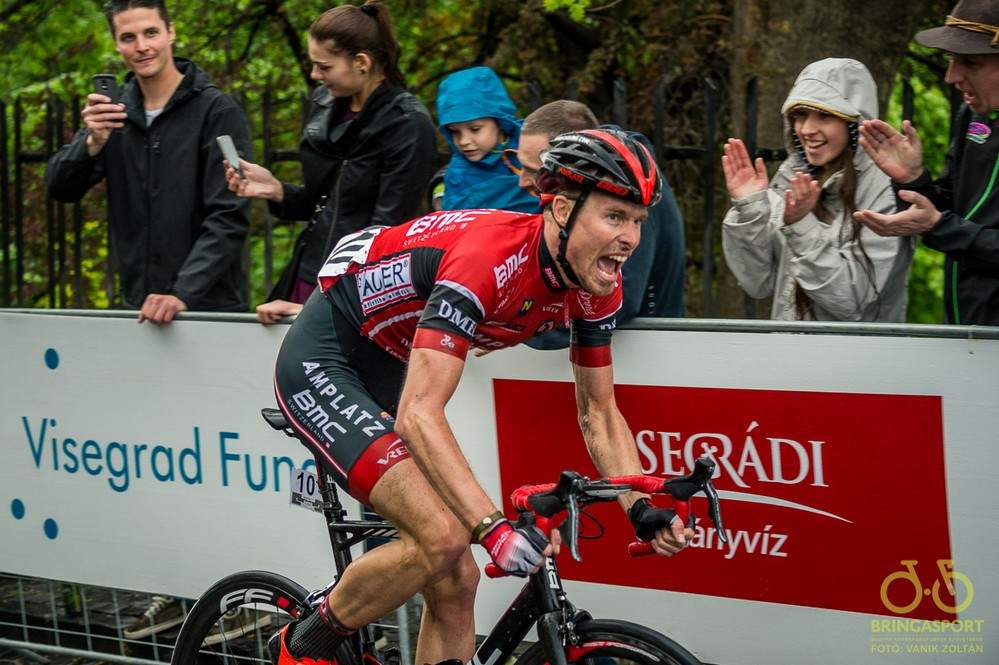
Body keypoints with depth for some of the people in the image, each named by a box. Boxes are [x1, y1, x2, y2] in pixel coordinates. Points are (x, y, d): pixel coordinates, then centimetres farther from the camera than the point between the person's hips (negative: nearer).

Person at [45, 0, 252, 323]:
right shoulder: (113, 112, 6)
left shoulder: (217, 111, -9)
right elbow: (60, 188, 0)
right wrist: (92, 143, -20)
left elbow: (229, 218, -14)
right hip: (138, 306, 4)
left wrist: (184, 293, -25)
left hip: (210, 306, -4)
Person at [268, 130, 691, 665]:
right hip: (322, 365, -8)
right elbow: (419, 415, -38)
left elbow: (599, 414, 2)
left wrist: (642, 508, -14)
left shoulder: (596, 287, -9)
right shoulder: (487, 258, -34)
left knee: (455, 583, 0)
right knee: (442, 538, -24)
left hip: (386, 374, 8)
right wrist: (496, 529, -46)